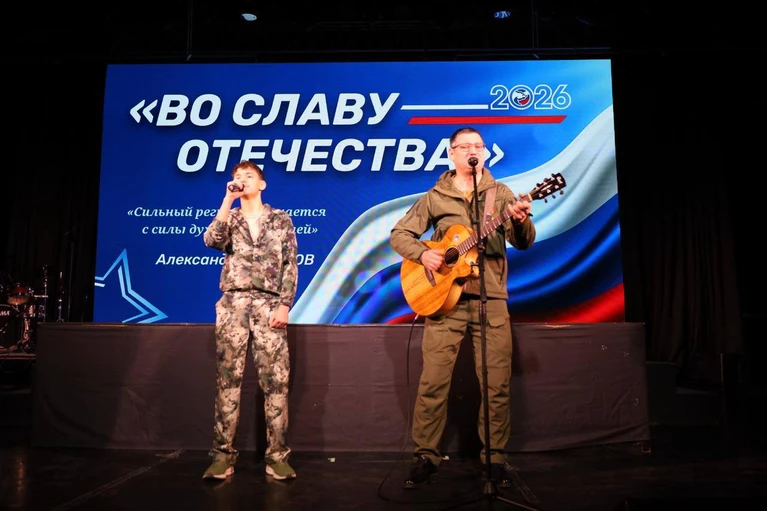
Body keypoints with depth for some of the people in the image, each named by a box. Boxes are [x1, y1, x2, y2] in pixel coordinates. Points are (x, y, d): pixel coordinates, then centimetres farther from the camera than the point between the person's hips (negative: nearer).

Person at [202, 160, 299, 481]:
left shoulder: (281, 220, 12)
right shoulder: (229, 218, 18)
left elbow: (290, 265, 5)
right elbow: (212, 241, -5)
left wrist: (284, 305, -6)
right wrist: (228, 200, -5)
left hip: (269, 303, -1)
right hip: (233, 303, 2)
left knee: (275, 380, -4)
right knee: (228, 379, 0)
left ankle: (277, 455, 3)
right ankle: (223, 455, 7)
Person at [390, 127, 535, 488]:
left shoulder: (501, 193, 9)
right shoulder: (435, 197, 10)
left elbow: (524, 243, 0)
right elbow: (399, 234, 9)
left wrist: (521, 221, -23)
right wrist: (422, 253, -11)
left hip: (491, 299, 1)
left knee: (498, 384, 3)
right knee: (433, 383, 0)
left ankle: (495, 456, 20)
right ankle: (425, 455, 14)